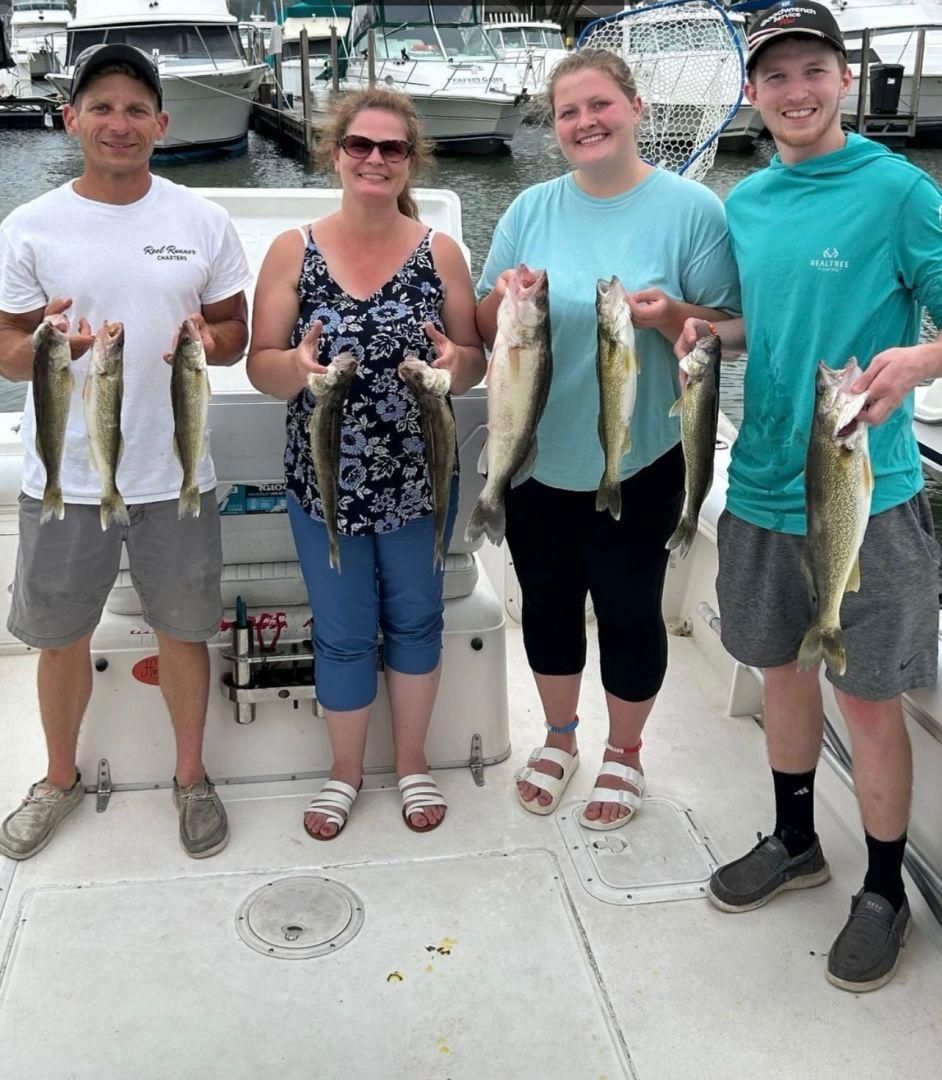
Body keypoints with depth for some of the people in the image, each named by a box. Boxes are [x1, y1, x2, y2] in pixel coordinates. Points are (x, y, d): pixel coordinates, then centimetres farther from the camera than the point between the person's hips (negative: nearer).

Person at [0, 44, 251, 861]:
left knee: (183, 631, 11)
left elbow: (236, 332, 7)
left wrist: (212, 342, -17)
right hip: (66, 477, 0)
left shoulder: (203, 222, 1)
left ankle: (192, 776, 32)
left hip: (174, 472, 0)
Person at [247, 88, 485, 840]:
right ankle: (346, 770, 35)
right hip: (325, 482, 0)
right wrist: (296, 365, -26)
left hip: (419, 478, 1)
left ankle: (413, 761, 37)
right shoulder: (293, 250, -4)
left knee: (414, 619, 15)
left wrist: (455, 362, -22)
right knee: (343, 632, 11)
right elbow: (260, 365, -4)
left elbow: (475, 362, 1)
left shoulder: (440, 251, -2)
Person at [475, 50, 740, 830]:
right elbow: (484, 332, 6)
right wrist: (503, 299, -16)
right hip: (536, 457, 4)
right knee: (548, 600, 16)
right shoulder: (530, 210, 2)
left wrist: (669, 315, -26)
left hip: (637, 463, -3)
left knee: (629, 611, 10)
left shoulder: (691, 209, -8)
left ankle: (625, 753, 34)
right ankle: (559, 738, 39)